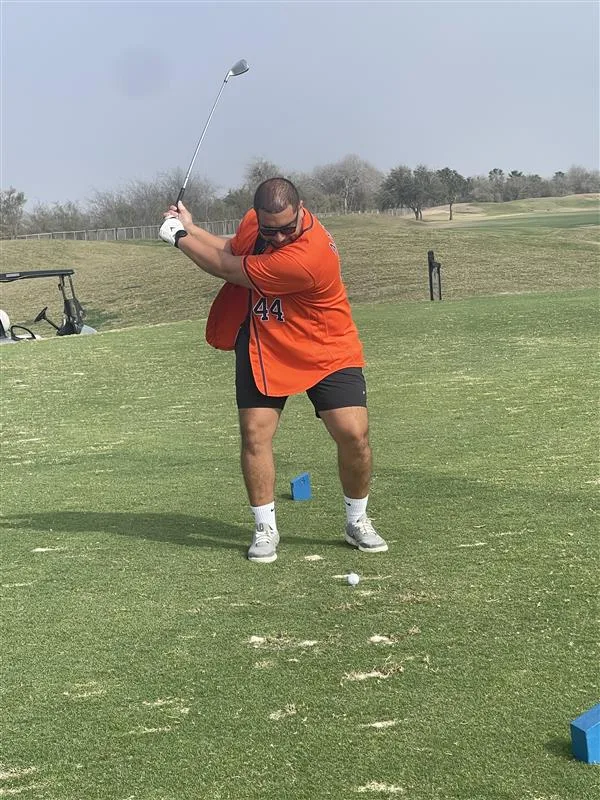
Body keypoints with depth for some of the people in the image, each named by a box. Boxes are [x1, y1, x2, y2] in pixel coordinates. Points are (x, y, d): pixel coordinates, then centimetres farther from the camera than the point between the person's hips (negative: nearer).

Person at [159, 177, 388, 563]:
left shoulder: (308, 256, -34)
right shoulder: (257, 221, -11)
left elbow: (230, 269, -24)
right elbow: (233, 248, 14)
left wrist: (180, 237, -11)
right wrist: (190, 227, 1)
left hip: (326, 353, -5)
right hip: (263, 346, 5)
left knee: (354, 433, -13)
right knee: (255, 432, -6)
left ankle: (358, 521, 11)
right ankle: (265, 529, 9)